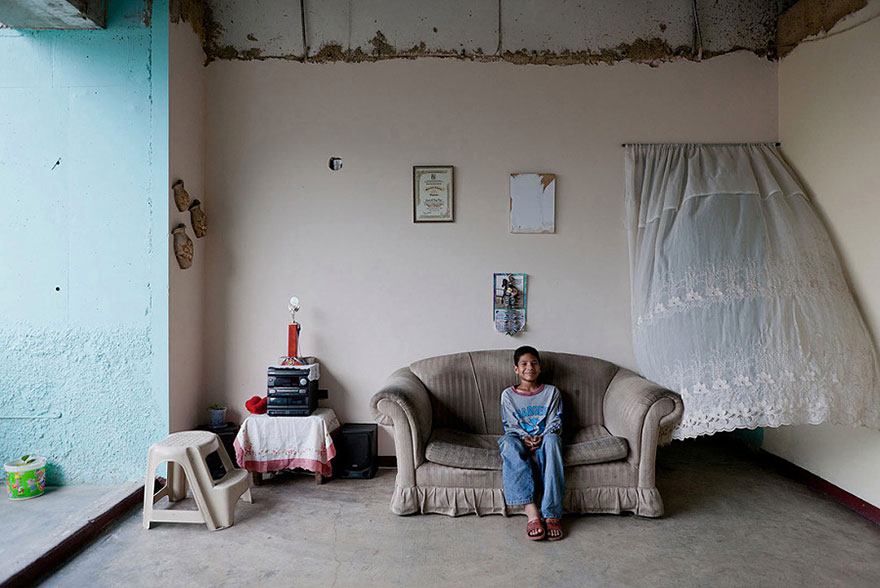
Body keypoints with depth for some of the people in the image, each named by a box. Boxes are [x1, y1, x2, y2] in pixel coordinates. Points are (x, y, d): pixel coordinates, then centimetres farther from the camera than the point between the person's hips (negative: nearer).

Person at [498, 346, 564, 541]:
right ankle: (531, 511, -44)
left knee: (552, 441, -38)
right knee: (509, 443, -37)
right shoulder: (508, 395, 13)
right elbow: (510, 425, 6)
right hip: (520, 439, 1)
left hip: (545, 438, 0)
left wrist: (541, 437, -15)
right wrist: (524, 438, -16)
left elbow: (555, 423, 6)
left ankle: (552, 513, -42)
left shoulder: (551, 392, 14)